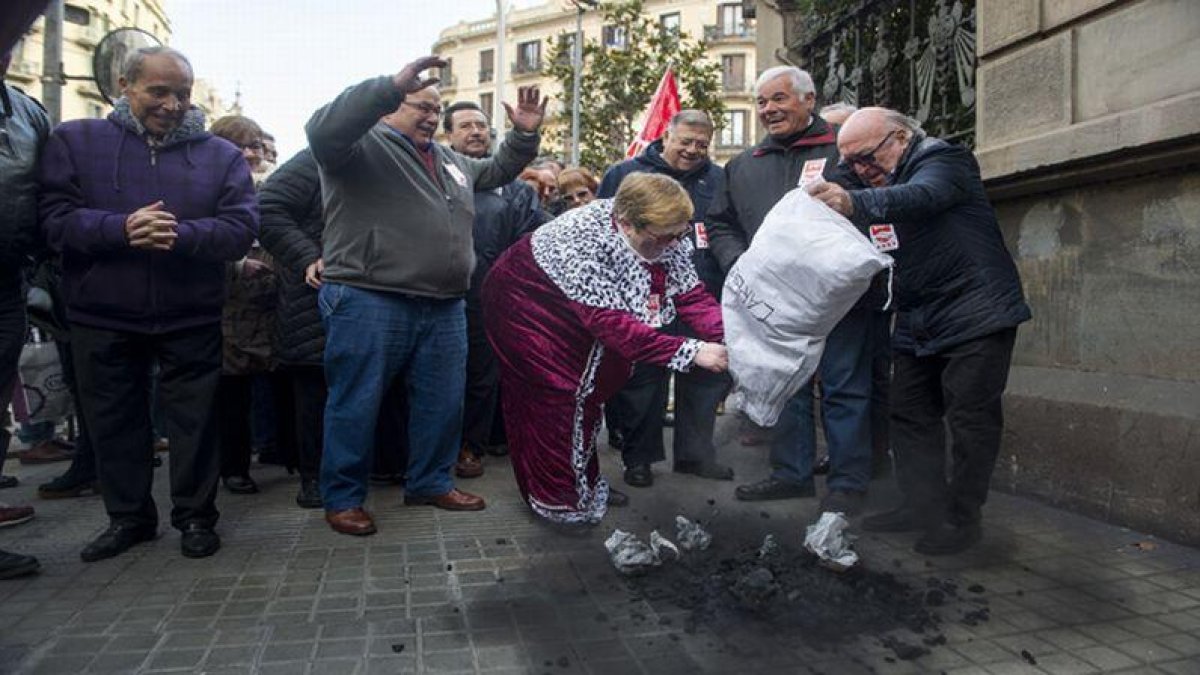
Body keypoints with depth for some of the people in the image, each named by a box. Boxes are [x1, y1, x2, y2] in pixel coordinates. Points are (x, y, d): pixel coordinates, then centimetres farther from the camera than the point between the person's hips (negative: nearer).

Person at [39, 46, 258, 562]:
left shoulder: (221, 155, 5)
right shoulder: (74, 141, 5)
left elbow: (242, 227, -6)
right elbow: (54, 219, -5)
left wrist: (182, 235, -23)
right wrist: (122, 229, -23)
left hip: (191, 320, -1)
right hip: (102, 318, 1)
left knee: (193, 419, 6)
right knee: (113, 421, 11)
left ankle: (195, 516, 20)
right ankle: (128, 516, 27)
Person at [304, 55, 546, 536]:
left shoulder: (448, 160, 23)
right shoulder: (363, 146, -2)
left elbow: (497, 172, 35)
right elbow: (323, 129, -23)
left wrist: (525, 134, 18)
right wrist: (392, 85, -28)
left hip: (444, 308, 7)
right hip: (369, 302, -7)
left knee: (443, 402, 13)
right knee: (356, 405, 2)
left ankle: (431, 482, 30)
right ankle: (343, 497, 17)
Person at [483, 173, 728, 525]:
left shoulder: (667, 235, -18)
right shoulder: (585, 239, -39)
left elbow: (692, 295, -19)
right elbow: (610, 322, -43)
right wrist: (690, 351, -45)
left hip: (572, 321, 7)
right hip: (525, 304, -7)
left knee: (587, 392, 14)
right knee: (554, 394, -5)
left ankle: (584, 485, 31)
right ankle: (555, 499, 11)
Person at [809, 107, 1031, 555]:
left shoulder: (943, 162, -11)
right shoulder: (875, 183, 14)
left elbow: (921, 196, -36)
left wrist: (855, 203, -53)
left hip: (975, 315, -8)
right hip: (917, 324, 8)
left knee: (970, 419, -3)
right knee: (910, 416, 9)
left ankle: (963, 519, 8)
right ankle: (923, 508, 18)